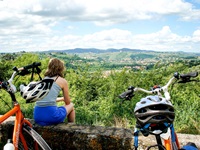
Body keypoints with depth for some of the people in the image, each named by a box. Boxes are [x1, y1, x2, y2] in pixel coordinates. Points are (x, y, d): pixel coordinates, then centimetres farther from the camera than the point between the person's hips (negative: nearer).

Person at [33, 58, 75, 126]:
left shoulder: (44, 79, 18)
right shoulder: (62, 81, 4)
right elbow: (67, 102, 13)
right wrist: (64, 99, 36)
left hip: (37, 116, 6)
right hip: (51, 115, -5)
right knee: (71, 105, 23)